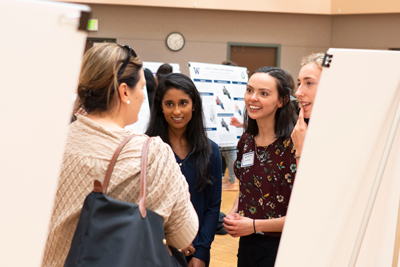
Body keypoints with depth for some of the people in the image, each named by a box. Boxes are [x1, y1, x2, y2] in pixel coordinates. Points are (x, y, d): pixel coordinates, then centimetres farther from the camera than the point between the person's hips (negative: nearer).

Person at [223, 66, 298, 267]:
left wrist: (255, 225, -18)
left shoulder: (293, 145, -18)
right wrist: (233, 214, -2)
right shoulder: (246, 140, 3)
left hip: (280, 249, -6)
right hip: (246, 244, 6)